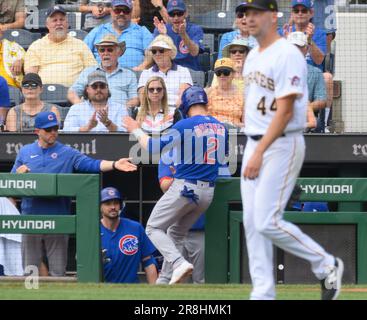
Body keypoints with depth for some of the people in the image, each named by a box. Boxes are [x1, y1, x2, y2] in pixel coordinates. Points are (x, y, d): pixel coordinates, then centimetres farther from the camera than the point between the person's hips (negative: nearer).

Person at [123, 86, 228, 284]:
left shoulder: (185, 125, -12)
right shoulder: (220, 127, 6)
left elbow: (153, 147, -11)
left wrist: (136, 131, 5)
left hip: (184, 188, -6)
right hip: (208, 192, 6)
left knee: (153, 228, 5)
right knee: (176, 232, 21)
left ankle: (179, 263, -17)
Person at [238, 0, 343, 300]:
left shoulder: (288, 55, -14)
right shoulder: (253, 57, 15)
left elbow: (285, 111, -20)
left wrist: (260, 152, -23)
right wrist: (253, 151, 16)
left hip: (281, 145, -9)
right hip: (254, 145, 9)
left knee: (268, 222, -14)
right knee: (252, 223, 4)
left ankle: (326, 265, 3)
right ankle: (263, 295, 7)